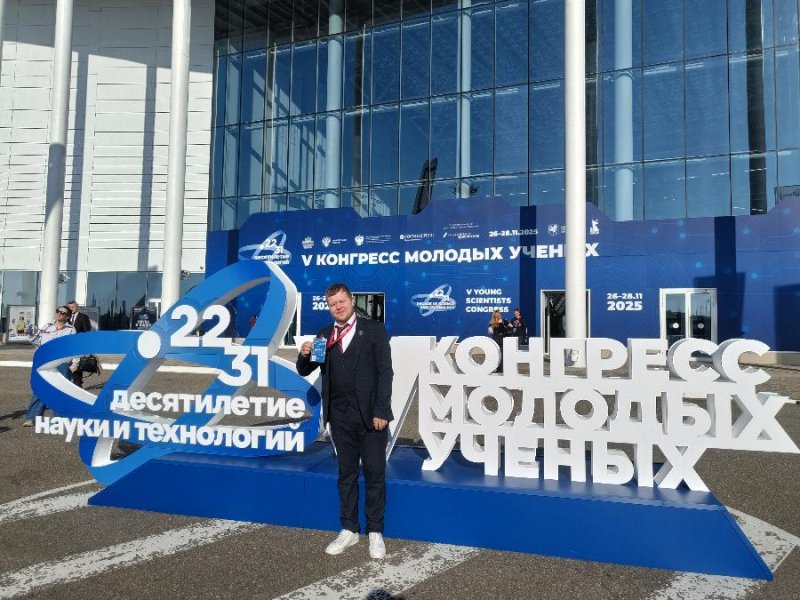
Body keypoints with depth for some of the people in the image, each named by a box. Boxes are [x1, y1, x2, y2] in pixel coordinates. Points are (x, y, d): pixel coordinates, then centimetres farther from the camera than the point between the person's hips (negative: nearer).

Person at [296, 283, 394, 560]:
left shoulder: (373, 329, -1)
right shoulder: (324, 335, 11)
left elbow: (385, 371, -6)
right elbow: (305, 371, 13)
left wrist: (381, 411, -13)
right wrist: (304, 354, -10)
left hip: (370, 414, -4)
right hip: (340, 415, 4)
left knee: (374, 473, 3)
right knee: (346, 473, 12)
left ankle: (375, 532, 15)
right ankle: (349, 530, 22)